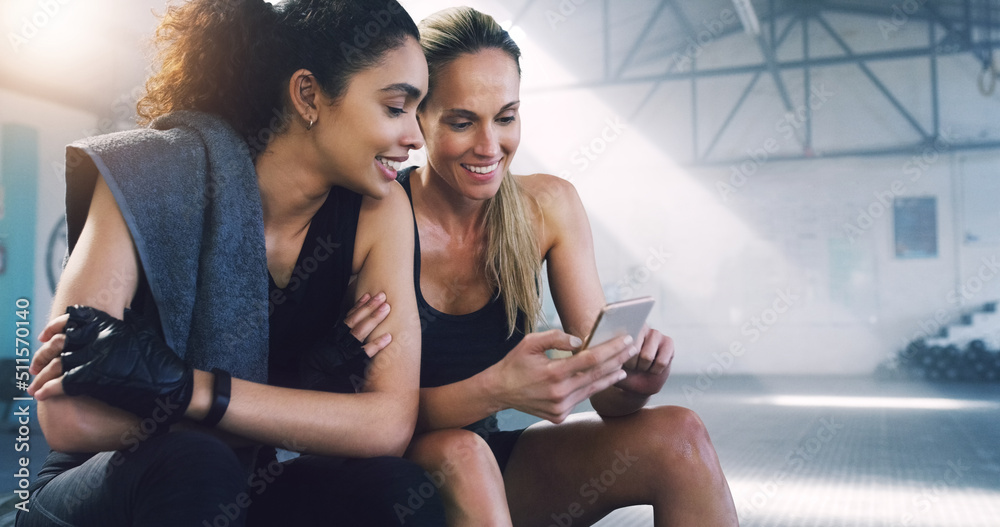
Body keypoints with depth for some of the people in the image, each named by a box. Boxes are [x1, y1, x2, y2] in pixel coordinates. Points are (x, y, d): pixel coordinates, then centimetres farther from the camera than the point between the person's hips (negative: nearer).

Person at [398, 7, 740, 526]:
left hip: (498, 466, 4)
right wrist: (496, 389, -36)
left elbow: (604, 396, -6)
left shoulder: (548, 206, -6)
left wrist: (630, 382, -30)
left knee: (677, 435, -17)